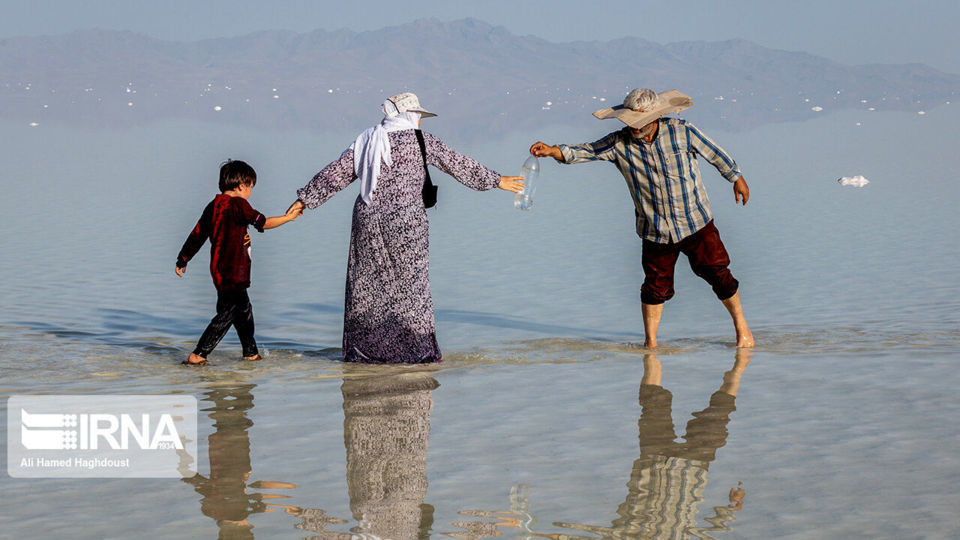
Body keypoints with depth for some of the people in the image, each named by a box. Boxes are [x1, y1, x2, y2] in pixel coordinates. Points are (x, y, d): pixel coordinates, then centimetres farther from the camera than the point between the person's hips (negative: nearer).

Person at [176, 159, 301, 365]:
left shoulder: (213, 205, 10)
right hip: (231, 273, -10)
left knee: (244, 310, 21)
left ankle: (251, 353, 31)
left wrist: (183, 260, 24)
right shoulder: (238, 204, -14)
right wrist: (288, 217, 6)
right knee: (226, 315, -7)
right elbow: (263, 223, -10)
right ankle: (197, 355, -10)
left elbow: (197, 235, 15)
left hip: (219, 269, 10)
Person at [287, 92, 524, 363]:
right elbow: (457, 163, 2)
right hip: (404, 221, -5)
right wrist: (495, 181, 12)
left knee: (367, 283, 11)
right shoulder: (419, 139, -3)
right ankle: (416, 349, 3)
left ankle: (360, 349, 14)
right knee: (410, 282, 2)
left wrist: (305, 198, 22)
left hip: (367, 219, 5)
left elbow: (335, 173, 12)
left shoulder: (366, 141, 10)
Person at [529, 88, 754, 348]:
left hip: (695, 223, -1)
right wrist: (552, 150, -33)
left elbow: (714, 154, 3)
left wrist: (736, 178, 16)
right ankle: (650, 342, 21)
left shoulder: (682, 132, -12)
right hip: (655, 231, 1)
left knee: (718, 274, 3)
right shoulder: (620, 144, -10)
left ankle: (740, 325, 25)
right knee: (656, 285, 3)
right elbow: (584, 152, -16)